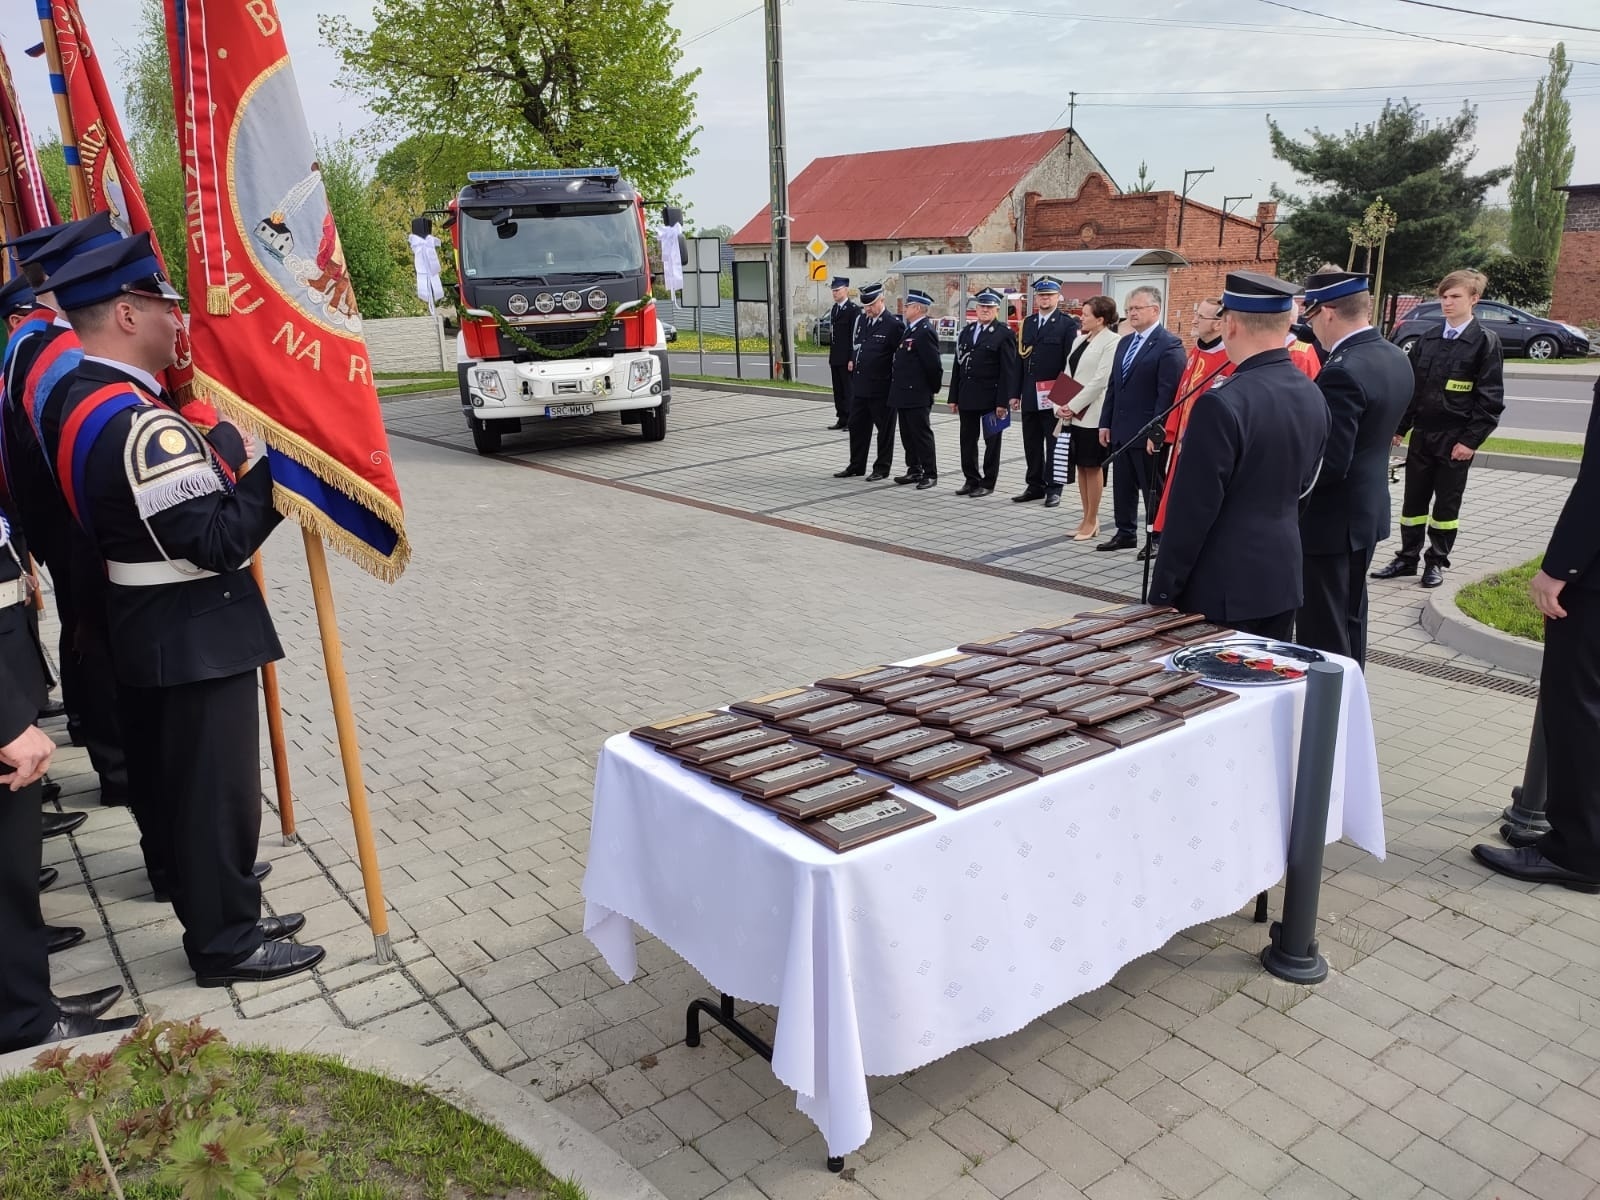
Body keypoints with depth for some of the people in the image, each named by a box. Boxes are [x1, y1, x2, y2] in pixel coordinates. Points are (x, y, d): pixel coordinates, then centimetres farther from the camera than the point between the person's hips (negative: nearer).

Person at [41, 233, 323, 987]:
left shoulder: (85, 401, 8)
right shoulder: (138, 424, -25)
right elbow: (221, 541, -26)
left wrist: (242, 453, -2)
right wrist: (276, 469, -16)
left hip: (155, 629, 11)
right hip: (197, 636, -11)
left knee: (179, 784, 20)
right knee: (215, 792, 3)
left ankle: (221, 915, 36)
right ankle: (225, 942, 17)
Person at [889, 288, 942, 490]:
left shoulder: (925, 332, -17)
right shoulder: (909, 329, 13)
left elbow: (934, 364, -19)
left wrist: (934, 388, -9)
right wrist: (898, 388, 16)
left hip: (917, 395, -9)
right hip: (904, 394, 10)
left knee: (922, 434, -2)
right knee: (907, 435, 14)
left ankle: (930, 474, 5)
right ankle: (914, 470, 24)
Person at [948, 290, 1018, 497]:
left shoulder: (1004, 334, -6)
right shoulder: (967, 332, 12)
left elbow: (1008, 370, -10)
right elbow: (958, 365, 13)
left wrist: (1003, 402, -15)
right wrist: (954, 397, 9)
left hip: (990, 398, -6)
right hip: (967, 396, 6)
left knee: (991, 441, 4)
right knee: (967, 440, 10)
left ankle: (988, 482, 12)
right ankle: (971, 480, 20)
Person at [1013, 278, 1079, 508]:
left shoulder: (1068, 325, -3)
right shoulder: (1028, 323, 14)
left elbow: (1070, 362, -7)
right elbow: (1022, 359, 13)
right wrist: (1016, 392, 10)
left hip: (1053, 397, -5)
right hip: (1030, 396, 5)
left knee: (1054, 444, 1)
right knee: (1031, 444, 9)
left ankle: (1053, 489, 7)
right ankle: (1035, 486, 18)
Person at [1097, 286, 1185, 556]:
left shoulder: (1168, 344, -11)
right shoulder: (1125, 342, 14)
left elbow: (1167, 392, -17)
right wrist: (1106, 423, 10)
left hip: (1147, 432, -8)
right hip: (1121, 430, 8)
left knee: (1152, 488, 4)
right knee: (1122, 486, 14)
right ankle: (1125, 533, 25)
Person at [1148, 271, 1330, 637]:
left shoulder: (1223, 403, -20)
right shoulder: (1313, 397, 5)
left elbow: (1193, 508, -19)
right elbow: (1303, 486, 13)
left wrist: (1162, 592, -12)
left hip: (1224, 589, -7)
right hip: (1283, 580, 8)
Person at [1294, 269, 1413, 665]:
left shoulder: (1343, 372, -24)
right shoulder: (1394, 357, 5)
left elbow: (1329, 464, -26)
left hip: (1331, 519, -10)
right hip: (1367, 510, 10)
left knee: (1322, 637, -1)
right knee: (1349, 621, 22)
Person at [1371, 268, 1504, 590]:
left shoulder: (1485, 341, -5)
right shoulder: (1427, 340, 8)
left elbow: (1490, 397, -9)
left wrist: (1471, 439, -14)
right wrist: (1399, 427, 6)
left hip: (1456, 439, -4)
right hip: (1421, 435, 4)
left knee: (1447, 503, 5)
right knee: (1413, 500, 9)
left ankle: (1437, 562, 16)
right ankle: (1407, 558, 19)